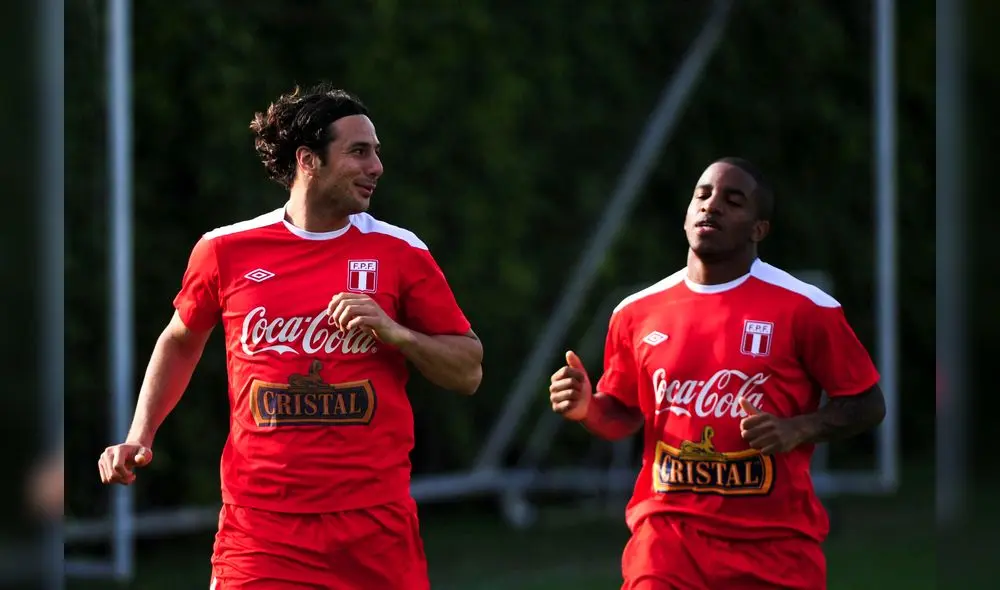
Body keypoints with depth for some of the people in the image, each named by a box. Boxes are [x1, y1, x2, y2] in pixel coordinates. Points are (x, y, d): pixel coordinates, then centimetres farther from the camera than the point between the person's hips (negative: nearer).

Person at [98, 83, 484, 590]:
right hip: (258, 526, 0)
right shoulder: (226, 250, 2)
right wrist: (139, 437, 11)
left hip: (377, 529, 0)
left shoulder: (401, 253, 2)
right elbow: (180, 341, 20)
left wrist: (395, 333, -12)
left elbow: (468, 372, 4)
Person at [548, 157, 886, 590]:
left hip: (776, 541, -1)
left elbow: (868, 404, 1)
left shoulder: (805, 308, -5)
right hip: (668, 532, 1)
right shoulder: (637, 312, 5)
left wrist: (798, 430, -15)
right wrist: (587, 409, -4)